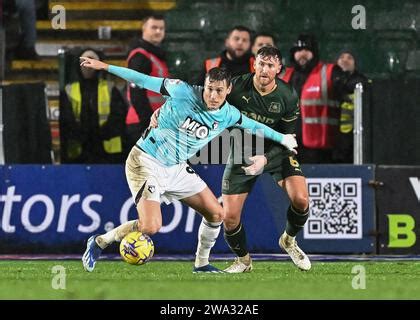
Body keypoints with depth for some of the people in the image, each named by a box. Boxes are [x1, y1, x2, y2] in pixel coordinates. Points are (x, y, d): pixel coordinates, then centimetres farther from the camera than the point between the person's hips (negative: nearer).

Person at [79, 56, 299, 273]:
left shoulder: (228, 115, -2)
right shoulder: (182, 92, -19)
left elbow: (253, 125, 18)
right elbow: (144, 81, -12)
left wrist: (282, 138, 26)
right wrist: (106, 67, -12)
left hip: (177, 169, 7)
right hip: (146, 162, -7)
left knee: (216, 214, 6)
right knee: (150, 227, -22)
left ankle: (201, 264, 27)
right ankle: (99, 242, 0)